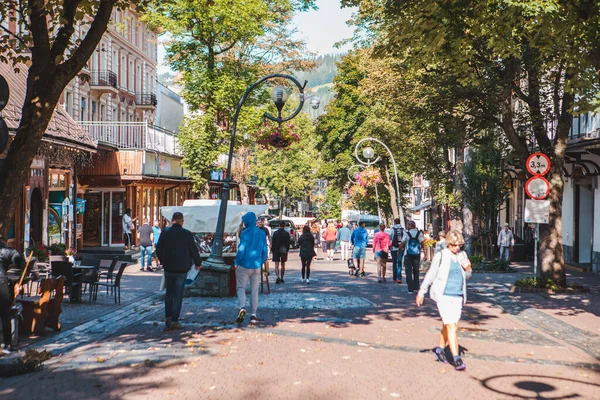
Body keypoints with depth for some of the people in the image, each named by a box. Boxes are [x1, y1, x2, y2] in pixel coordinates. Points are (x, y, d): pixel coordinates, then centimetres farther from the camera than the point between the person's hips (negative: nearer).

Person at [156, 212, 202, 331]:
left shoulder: (165, 233, -2)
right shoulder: (187, 234, -8)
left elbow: (158, 249, 5)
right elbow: (194, 251, -3)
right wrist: (198, 263, 15)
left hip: (168, 268, 2)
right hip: (182, 269, -2)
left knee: (169, 293, 18)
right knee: (178, 295, 4)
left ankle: (168, 318, 12)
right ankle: (174, 321, 4)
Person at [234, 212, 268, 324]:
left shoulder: (245, 233, -11)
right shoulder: (262, 233, 5)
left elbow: (241, 249, -15)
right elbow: (265, 251, 7)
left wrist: (236, 262, -3)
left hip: (244, 265, -4)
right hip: (256, 266, 4)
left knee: (241, 287, 5)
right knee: (254, 290, 10)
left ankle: (242, 307, -19)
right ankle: (253, 315, 9)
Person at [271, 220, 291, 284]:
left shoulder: (275, 233, -6)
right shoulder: (286, 233, -6)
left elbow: (273, 242, -5)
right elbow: (288, 242, -3)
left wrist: (272, 250, 5)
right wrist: (287, 250, 11)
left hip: (276, 250, -1)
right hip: (284, 251, 1)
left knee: (276, 264, -1)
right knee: (283, 265, 13)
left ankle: (278, 277, -22)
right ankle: (281, 278, 18)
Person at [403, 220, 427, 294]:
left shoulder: (406, 233, -8)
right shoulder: (419, 233, 0)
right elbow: (423, 244, -4)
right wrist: (425, 254, -2)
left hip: (408, 255, -3)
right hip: (417, 255, 3)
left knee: (409, 272, 1)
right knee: (416, 271, 18)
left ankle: (410, 289, -4)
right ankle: (416, 288, 23)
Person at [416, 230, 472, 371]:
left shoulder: (462, 255, 8)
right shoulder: (441, 256, -7)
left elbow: (466, 277, 17)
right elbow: (430, 275, -1)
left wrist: (468, 269, -5)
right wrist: (421, 292, 2)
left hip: (458, 296, 5)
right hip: (444, 296, -5)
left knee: (448, 325, 14)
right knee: (452, 326, -13)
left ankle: (441, 348, 36)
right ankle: (456, 359, -14)